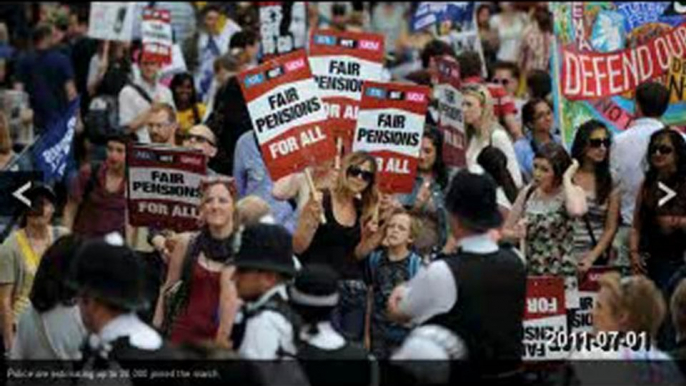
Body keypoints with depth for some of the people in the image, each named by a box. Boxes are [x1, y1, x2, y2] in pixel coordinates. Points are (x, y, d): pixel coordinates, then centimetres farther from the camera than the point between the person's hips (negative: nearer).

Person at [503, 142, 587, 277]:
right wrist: (517, 234, -11)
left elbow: (576, 210, -29)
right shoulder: (528, 193, 6)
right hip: (531, 274, 3)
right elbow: (505, 232, 11)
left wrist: (567, 178, -16)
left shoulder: (572, 192, -4)